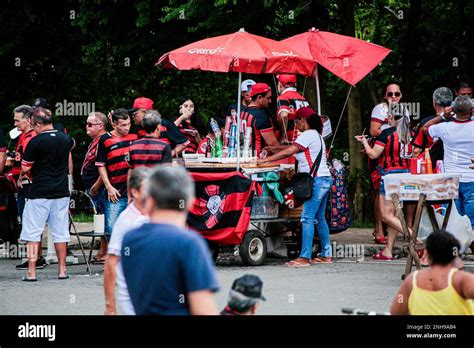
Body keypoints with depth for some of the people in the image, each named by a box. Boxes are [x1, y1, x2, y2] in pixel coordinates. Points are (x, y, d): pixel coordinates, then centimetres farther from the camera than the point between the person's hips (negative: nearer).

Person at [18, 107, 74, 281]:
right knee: (60, 232, 10)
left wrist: (21, 176, 15)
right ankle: (62, 270, 12)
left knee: (32, 233, 2)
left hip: (39, 193, -5)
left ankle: (32, 272, -1)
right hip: (61, 192, 5)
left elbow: (25, 168, -6)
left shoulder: (35, 142, -13)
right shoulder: (65, 139, 4)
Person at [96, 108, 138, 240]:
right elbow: (101, 165, 3)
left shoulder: (135, 136, 7)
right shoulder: (105, 140, 0)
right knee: (111, 229, -5)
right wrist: (109, 187, -5)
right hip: (115, 192, -2)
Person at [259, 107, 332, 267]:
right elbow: (293, 148, 28)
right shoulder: (315, 134, 21)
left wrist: (266, 160, -8)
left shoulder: (308, 135, -10)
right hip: (325, 180, 10)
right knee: (320, 219, 13)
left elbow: (287, 152, -13)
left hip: (317, 180, -10)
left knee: (307, 218, -12)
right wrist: (275, 147, 29)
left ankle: (304, 257, -16)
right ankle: (326, 255, 16)